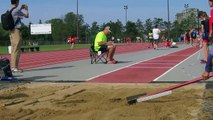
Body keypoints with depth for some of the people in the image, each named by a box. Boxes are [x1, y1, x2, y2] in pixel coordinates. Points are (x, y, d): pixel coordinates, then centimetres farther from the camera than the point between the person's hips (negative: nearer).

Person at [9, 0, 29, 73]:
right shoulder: (17, 10, -12)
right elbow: (26, 16, -1)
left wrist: (21, 8, 32)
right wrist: (26, 9, 17)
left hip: (11, 31, 9)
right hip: (17, 31, -9)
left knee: (13, 49, 12)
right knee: (16, 50, -8)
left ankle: (13, 66, 14)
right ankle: (15, 67, -9)